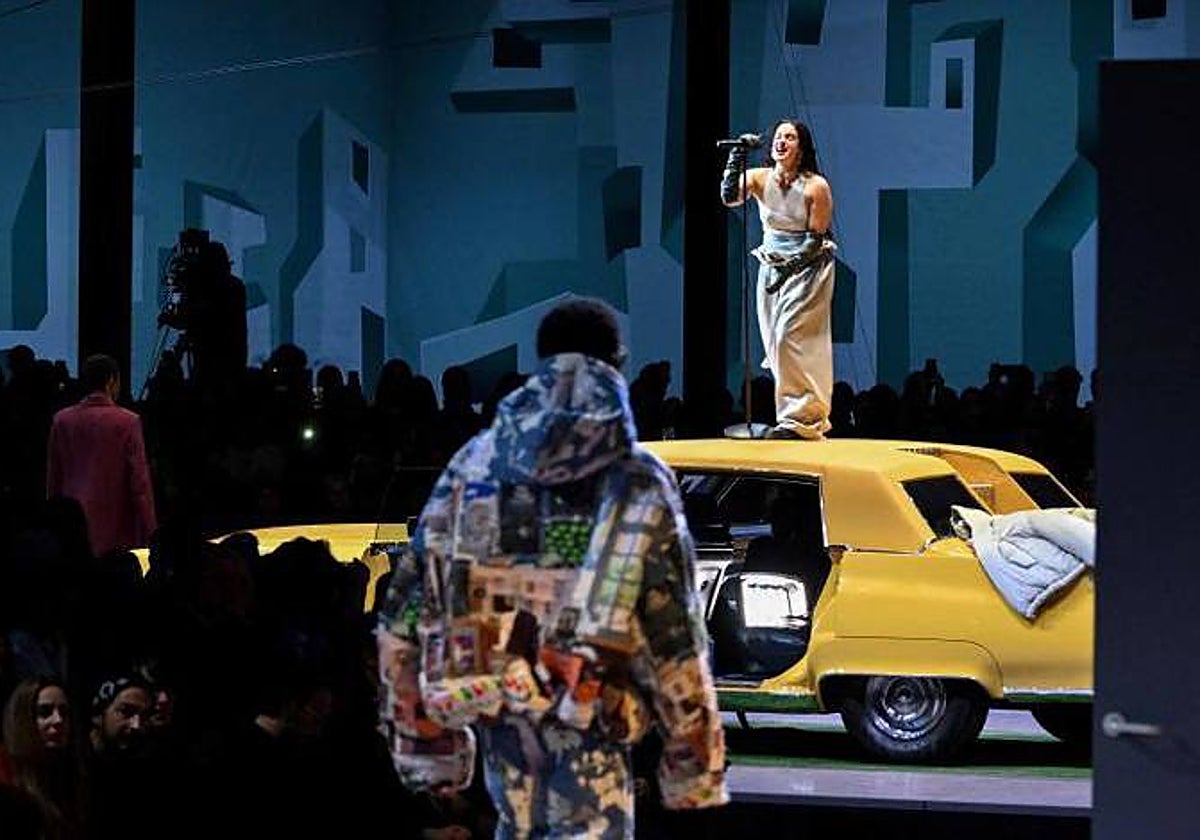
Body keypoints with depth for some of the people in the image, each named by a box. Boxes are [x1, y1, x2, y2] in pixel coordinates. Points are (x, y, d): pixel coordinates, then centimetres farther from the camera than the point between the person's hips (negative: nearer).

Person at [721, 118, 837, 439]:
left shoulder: (816, 187, -12)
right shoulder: (760, 178, -2)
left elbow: (815, 241, -11)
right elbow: (729, 197, -20)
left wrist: (789, 268, -22)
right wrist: (737, 156, -27)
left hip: (807, 268, -5)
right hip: (772, 267, 5)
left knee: (791, 338, -16)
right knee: (776, 341, 5)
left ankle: (797, 417, -14)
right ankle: (811, 418, 12)